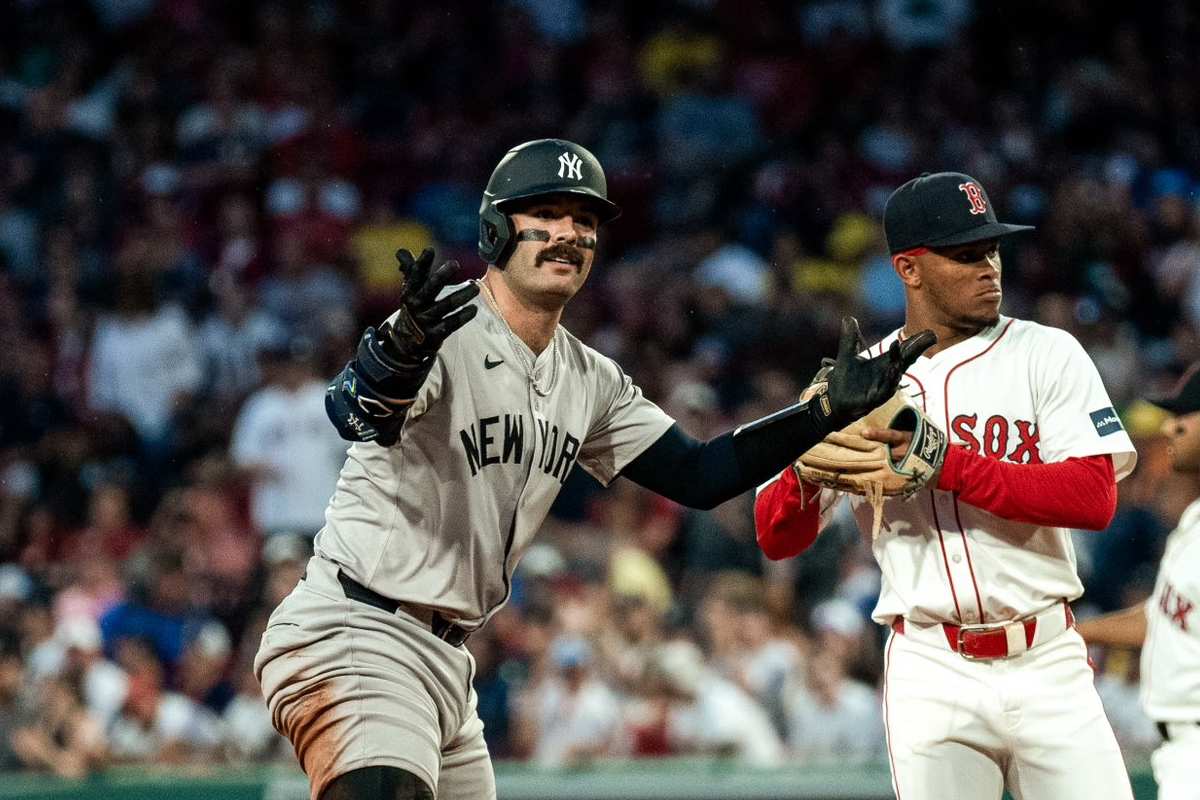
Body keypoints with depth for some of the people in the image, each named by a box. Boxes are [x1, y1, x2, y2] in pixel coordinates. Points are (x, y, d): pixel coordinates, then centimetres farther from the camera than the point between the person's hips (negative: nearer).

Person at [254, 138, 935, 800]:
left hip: (447, 663, 9)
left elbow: (698, 477, 15)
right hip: (355, 635, -9)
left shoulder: (590, 382, 12)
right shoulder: (445, 331, -14)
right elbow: (356, 411, -34)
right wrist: (404, 346, -58)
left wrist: (831, 410, 5)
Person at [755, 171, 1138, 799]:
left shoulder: (1047, 356, 2)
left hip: (1048, 661, 0)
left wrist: (946, 463, -18)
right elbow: (777, 539, 5)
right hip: (931, 673, 1)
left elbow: (1095, 498, -11)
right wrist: (806, 469, -17)